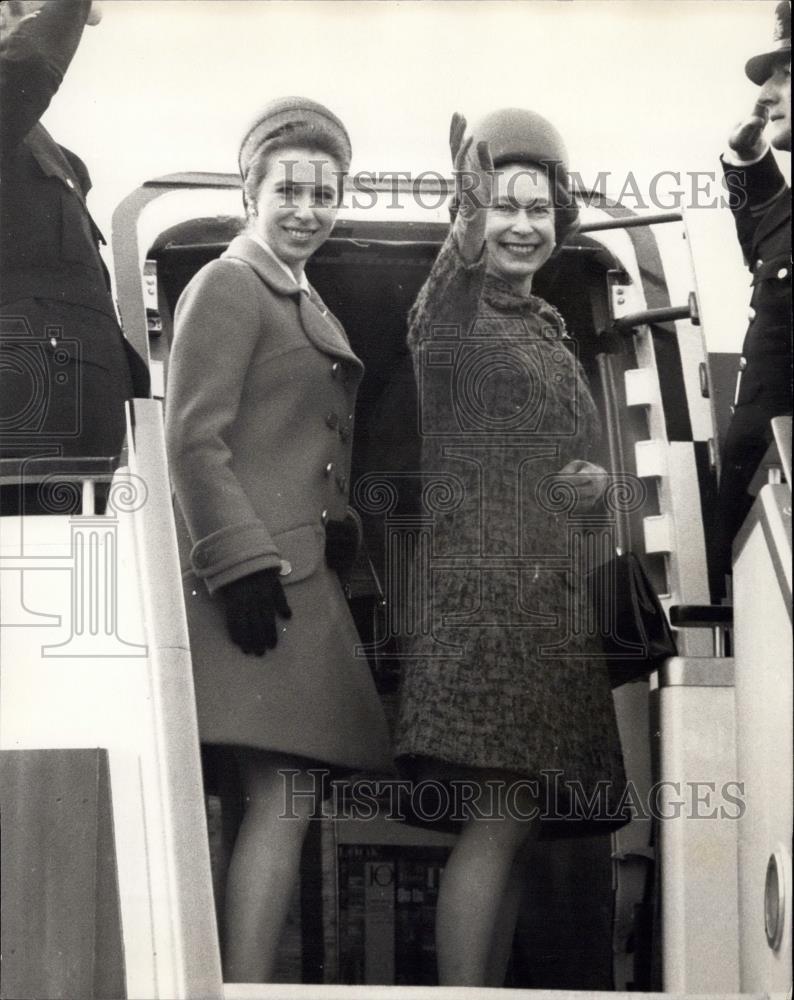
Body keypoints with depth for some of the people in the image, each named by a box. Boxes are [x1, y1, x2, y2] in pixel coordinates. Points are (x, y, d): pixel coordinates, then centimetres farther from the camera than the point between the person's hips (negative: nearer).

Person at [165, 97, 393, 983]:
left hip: (300, 570, 9)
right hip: (253, 574, -9)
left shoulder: (302, 298, 22)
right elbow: (194, 442, -14)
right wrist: (243, 565, -20)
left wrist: (337, 535, 19)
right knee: (285, 796, -13)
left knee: (285, 796, 6)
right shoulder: (227, 287, -6)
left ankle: (244, 982, 11)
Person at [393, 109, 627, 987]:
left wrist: (595, 480, 2)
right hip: (482, 590, -8)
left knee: (514, 828, 7)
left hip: (553, 600, 8)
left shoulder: (549, 331, 19)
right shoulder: (454, 315, -4)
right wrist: (468, 226, -47)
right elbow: (439, 320, -29)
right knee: (499, 818, -14)